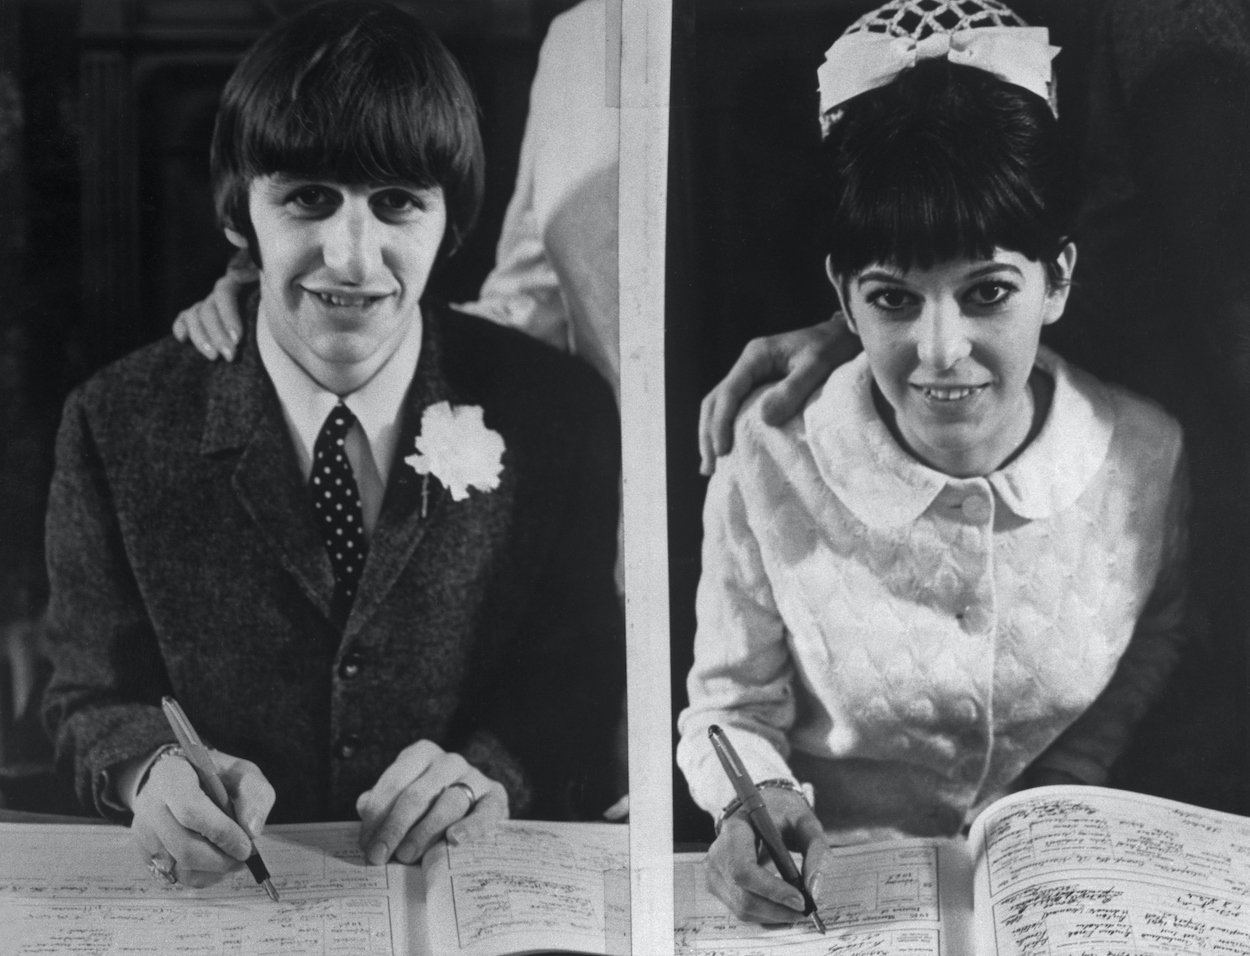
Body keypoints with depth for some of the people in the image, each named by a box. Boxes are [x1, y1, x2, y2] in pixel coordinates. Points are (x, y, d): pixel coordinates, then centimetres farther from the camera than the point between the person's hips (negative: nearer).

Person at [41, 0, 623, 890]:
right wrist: (155, 772, -20)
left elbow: (576, 681, 3)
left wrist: (493, 768, -18)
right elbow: (93, 696, 2)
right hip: (220, 895, -1)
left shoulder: (556, 408, -3)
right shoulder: (117, 424, -4)